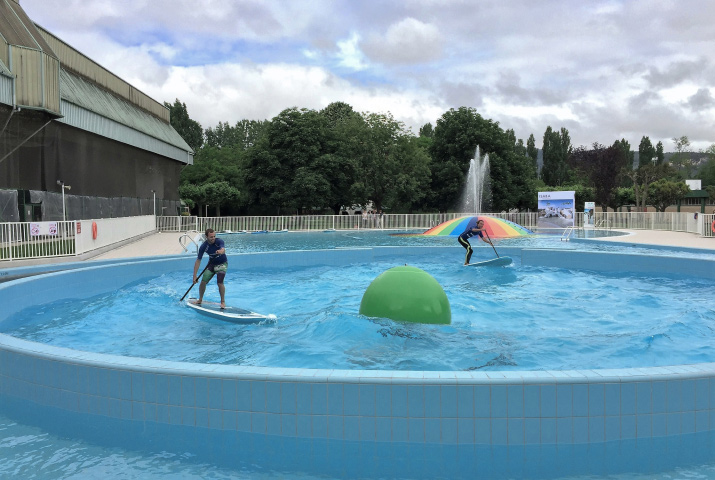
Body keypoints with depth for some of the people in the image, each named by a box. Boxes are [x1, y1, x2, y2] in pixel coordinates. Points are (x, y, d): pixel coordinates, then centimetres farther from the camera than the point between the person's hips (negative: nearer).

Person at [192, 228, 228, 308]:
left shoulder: (219, 241, -24)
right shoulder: (203, 246, -18)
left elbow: (223, 250, -44)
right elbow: (198, 261, -14)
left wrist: (220, 251, -71)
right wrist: (194, 276, -17)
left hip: (222, 264, -3)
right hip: (212, 263, 3)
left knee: (220, 282, -20)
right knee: (203, 281, -5)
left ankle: (223, 301, -1)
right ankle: (200, 299, 21)